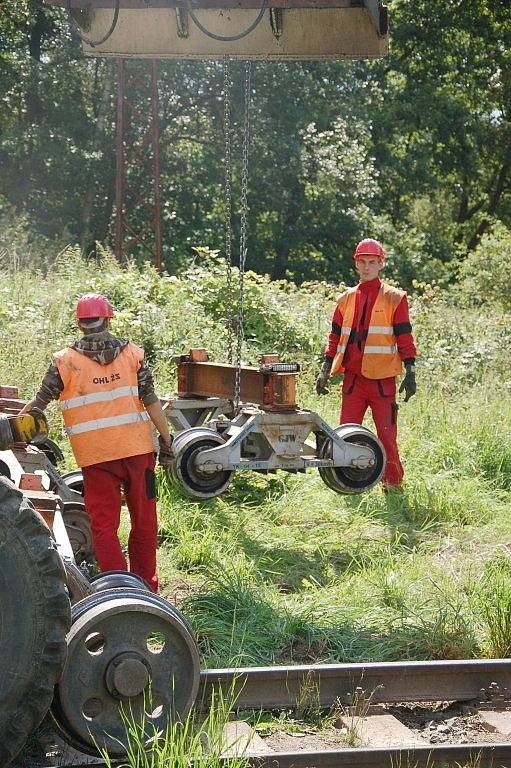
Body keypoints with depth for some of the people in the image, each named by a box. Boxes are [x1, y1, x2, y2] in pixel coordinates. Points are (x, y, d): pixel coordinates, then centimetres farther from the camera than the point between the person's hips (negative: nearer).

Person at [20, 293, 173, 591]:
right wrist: (166, 438, 8)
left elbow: (39, 404, 3)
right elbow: (151, 401, 1)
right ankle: (146, 586, 22)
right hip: (138, 449, 2)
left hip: (96, 456, -2)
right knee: (145, 521, 13)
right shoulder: (132, 353, 3)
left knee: (104, 525, 6)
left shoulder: (66, 361, -1)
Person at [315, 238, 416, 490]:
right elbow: (335, 337, 15)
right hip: (352, 379, 4)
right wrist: (325, 371, 9)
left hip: (382, 380, -4)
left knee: (386, 435, -1)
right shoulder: (346, 299, 12)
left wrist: (410, 373, -7)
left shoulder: (394, 299, 1)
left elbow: (405, 338, -1)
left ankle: (392, 483, 12)